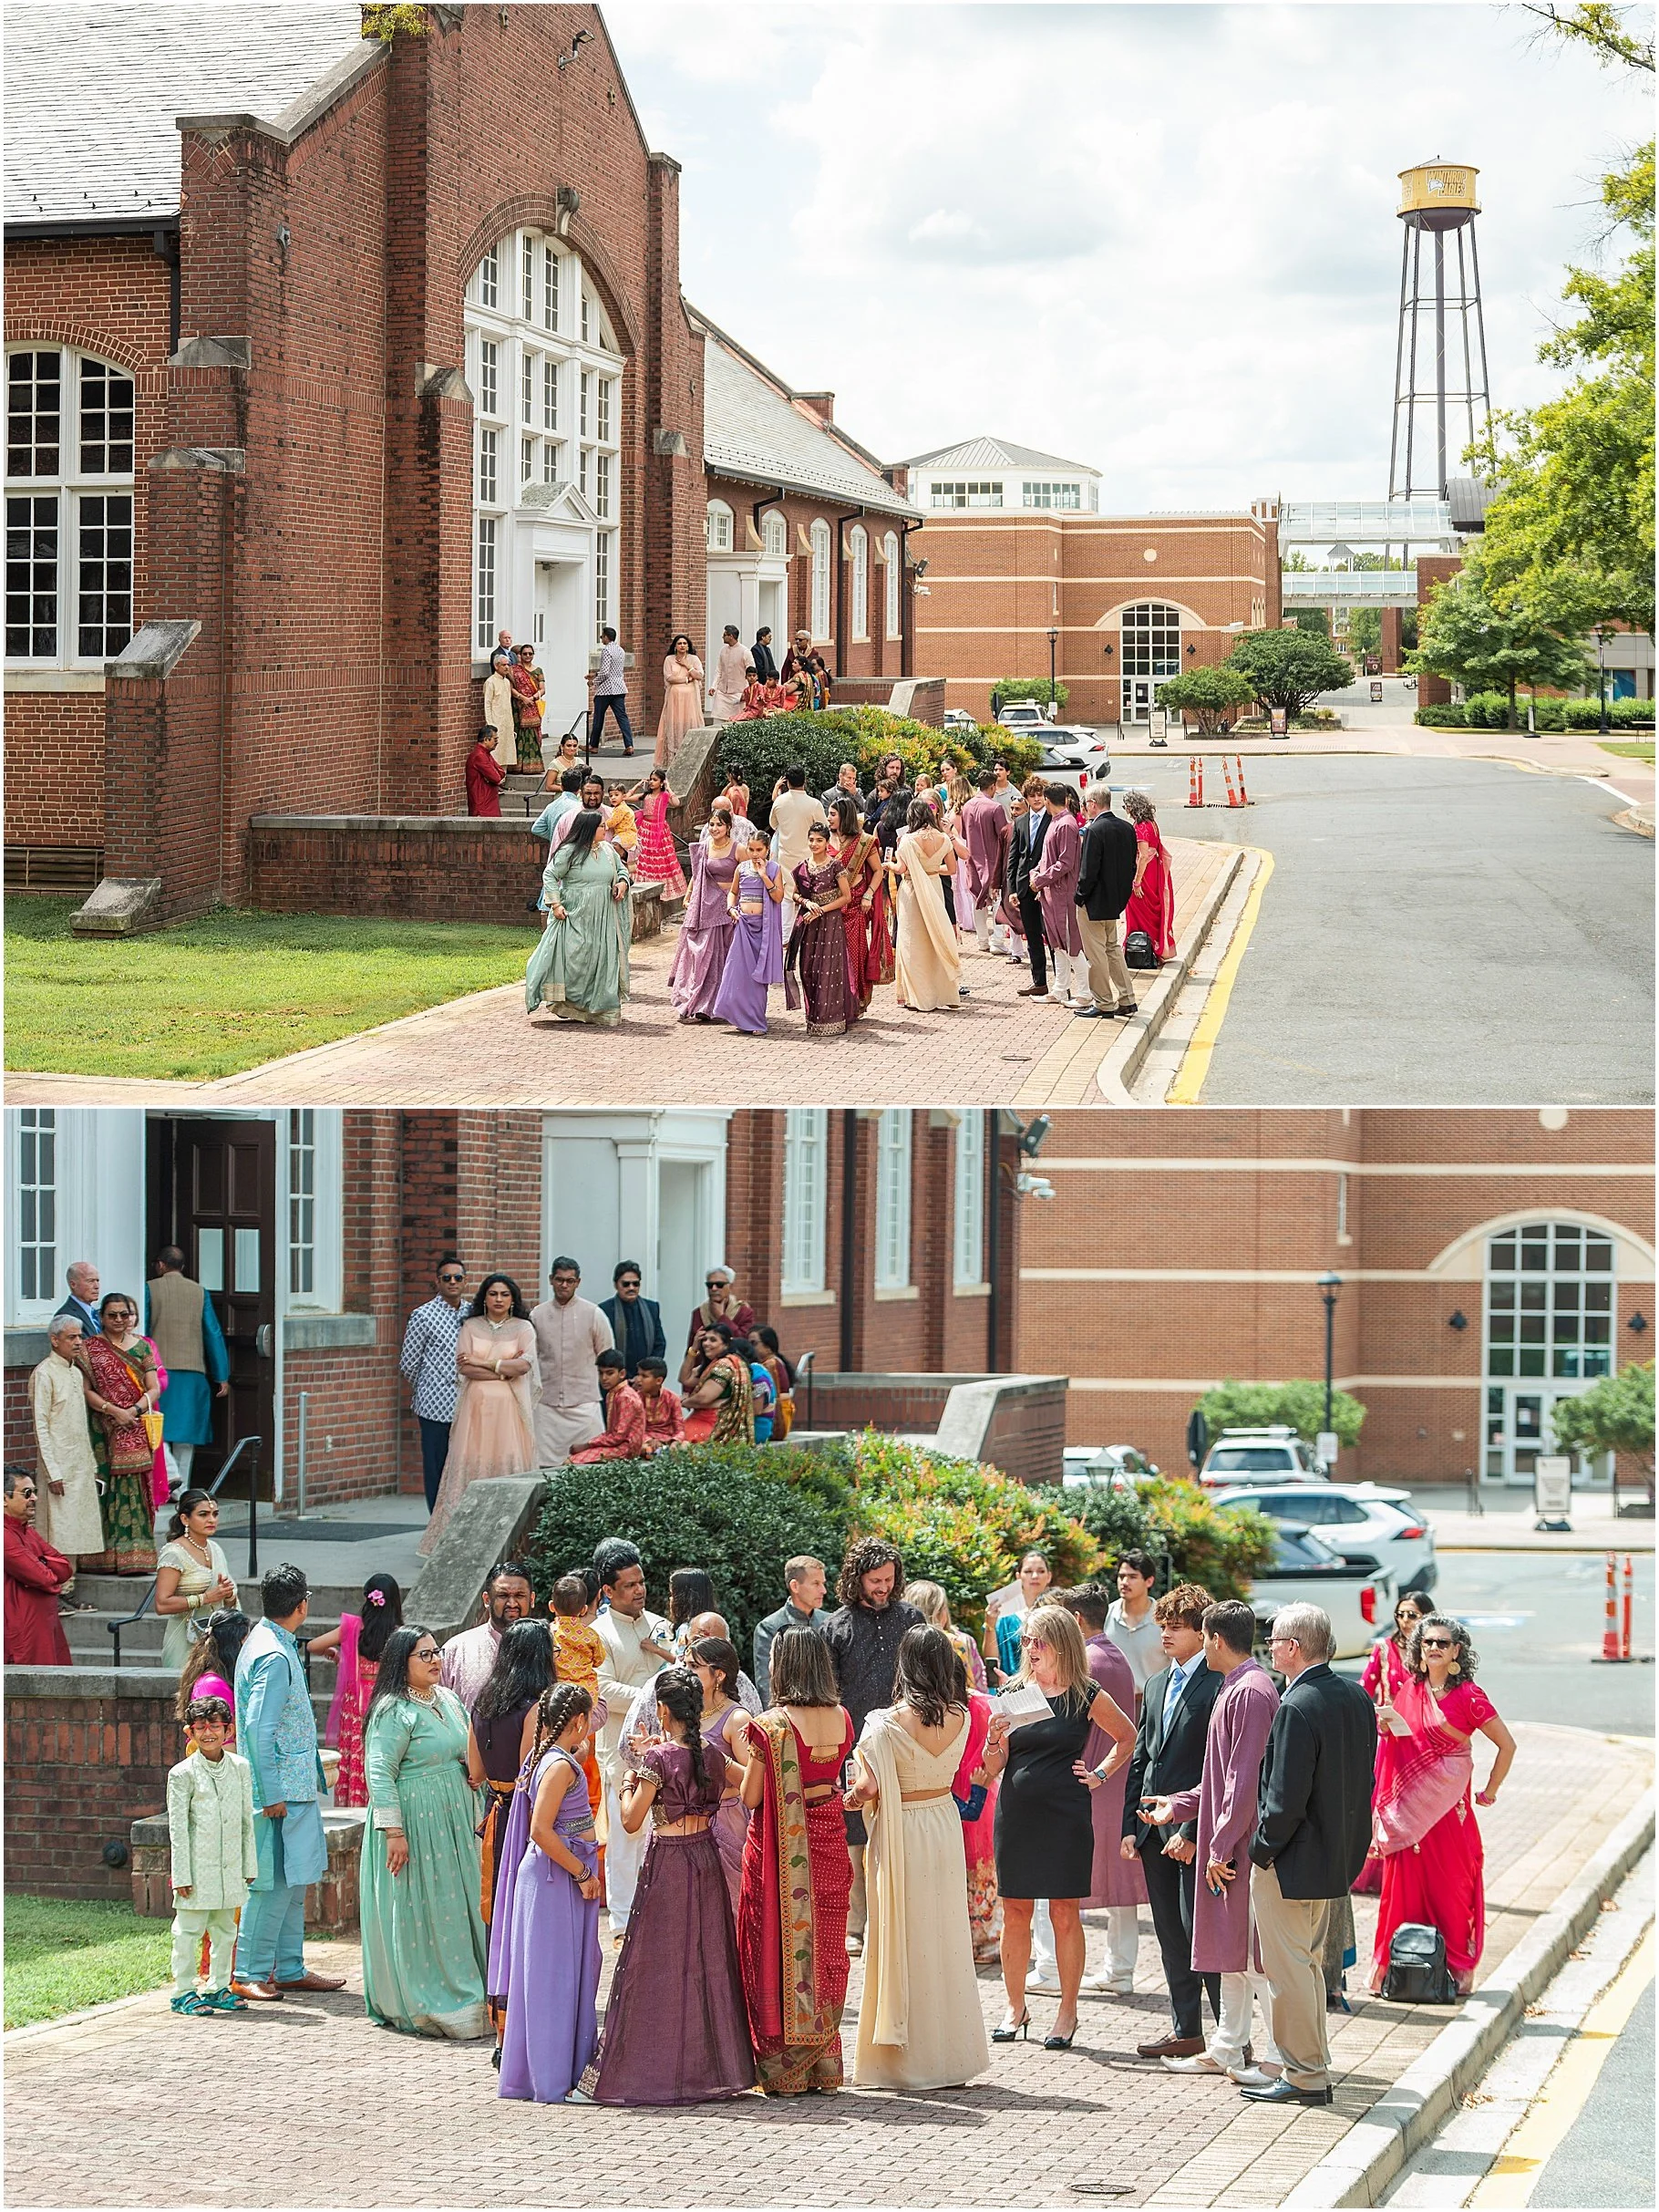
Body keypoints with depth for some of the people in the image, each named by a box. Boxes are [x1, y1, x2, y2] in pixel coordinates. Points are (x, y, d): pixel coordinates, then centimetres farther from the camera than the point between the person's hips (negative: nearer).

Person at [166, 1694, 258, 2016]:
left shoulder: (240, 1767, 7)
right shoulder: (182, 1774, -6)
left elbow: (247, 1820, 12)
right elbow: (177, 1828, -6)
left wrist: (250, 1866, 11)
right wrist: (181, 1876, -9)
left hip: (230, 1865, 5)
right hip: (197, 1866, -5)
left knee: (225, 1928, 12)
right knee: (189, 1929, -2)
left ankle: (218, 1988, 22)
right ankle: (184, 1992, 5)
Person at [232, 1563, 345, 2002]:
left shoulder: (267, 1642, 13)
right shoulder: (274, 1657, -18)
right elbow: (259, 1729, -22)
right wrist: (271, 1795, -21)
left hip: (294, 1787, 10)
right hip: (281, 1790, -10)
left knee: (294, 1881, 14)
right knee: (274, 1883, -6)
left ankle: (290, 1969, 20)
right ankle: (250, 1973, -1)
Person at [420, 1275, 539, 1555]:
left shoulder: (523, 1328, 7)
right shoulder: (470, 1327, 9)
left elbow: (524, 1364, -8)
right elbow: (464, 1368, -2)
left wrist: (482, 1363, -7)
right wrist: (504, 1370, -8)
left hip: (509, 1408, -1)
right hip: (476, 1406, 1)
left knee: (510, 1467, -6)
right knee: (472, 1467, -5)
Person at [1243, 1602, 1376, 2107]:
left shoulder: (1297, 1709, -23)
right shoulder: (1356, 1696, 4)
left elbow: (1287, 1799, -24)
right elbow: (1362, 1777, 11)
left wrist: (1261, 1851, -11)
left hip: (1291, 1859, -9)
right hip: (1337, 1853, 9)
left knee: (1288, 1969, 1)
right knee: (1307, 1963, 20)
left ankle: (1305, 2077, 6)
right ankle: (1313, 2065, 27)